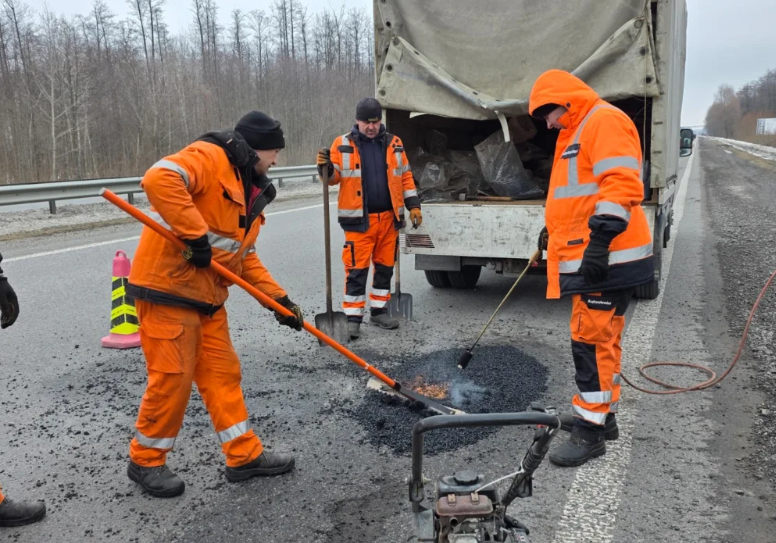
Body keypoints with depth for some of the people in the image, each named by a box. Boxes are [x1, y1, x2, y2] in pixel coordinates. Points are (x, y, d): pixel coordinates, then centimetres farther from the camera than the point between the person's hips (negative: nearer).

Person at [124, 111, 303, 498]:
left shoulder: (250, 191, 16)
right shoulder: (209, 158, -12)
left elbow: (245, 257, 17)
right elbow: (159, 179, -31)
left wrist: (278, 298, 10)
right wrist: (195, 234, -30)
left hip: (207, 295, 9)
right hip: (167, 286, -9)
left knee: (223, 373, 11)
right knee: (172, 377, -2)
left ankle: (244, 455, 22)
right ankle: (146, 461, 19)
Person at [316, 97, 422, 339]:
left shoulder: (394, 144, 9)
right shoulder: (342, 144, 1)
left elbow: (405, 176, 12)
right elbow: (335, 177, 2)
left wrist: (413, 205, 6)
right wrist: (326, 167, -20)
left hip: (389, 217, 4)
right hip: (359, 219, -3)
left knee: (385, 266, 12)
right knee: (356, 269, -3)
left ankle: (379, 310, 26)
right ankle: (353, 317, 5)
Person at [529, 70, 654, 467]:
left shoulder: (605, 121, -11)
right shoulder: (577, 132, 22)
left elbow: (621, 186, -23)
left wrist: (600, 241, -28)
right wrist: (554, 230, 31)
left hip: (607, 258, -10)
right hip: (589, 257, 10)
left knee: (591, 340, -7)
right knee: (600, 338, 16)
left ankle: (591, 431, 1)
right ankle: (599, 412, 28)